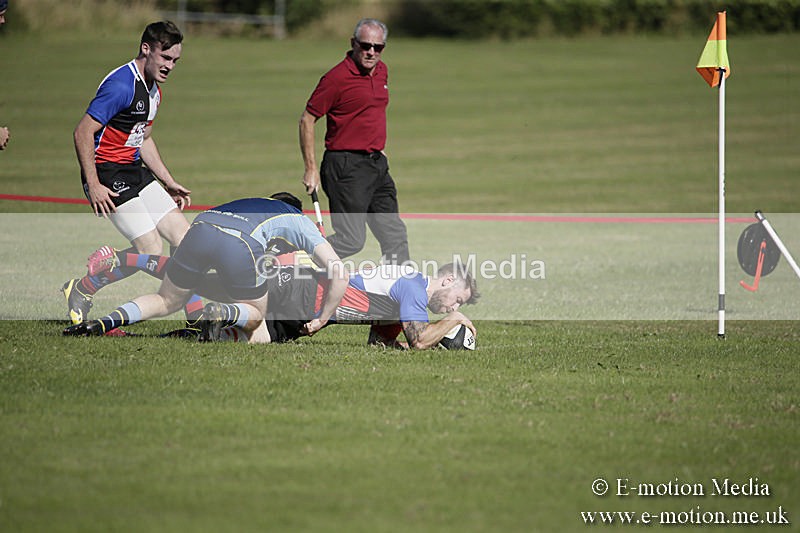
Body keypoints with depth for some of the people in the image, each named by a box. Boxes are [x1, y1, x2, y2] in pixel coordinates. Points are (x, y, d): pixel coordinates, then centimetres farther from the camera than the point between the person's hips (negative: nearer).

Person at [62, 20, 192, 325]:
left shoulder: (153, 90, 14)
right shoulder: (121, 85, -18)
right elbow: (83, 132, -21)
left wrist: (169, 183, 21)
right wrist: (93, 185, -23)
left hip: (134, 171, 10)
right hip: (108, 175, -10)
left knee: (182, 233, 1)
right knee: (150, 250, -14)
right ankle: (80, 290, 0)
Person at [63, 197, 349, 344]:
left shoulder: (251, 204, 43)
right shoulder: (301, 222, 30)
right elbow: (339, 272, 20)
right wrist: (321, 320, 26)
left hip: (200, 226, 4)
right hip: (242, 244, -4)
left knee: (166, 301, 23)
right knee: (255, 316, 19)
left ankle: (110, 320, -4)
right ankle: (224, 313, -15)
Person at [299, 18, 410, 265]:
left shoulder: (382, 71, 11)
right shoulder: (337, 78, -14)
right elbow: (307, 120, -11)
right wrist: (311, 169, -14)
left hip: (378, 164, 8)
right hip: (346, 168, -8)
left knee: (395, 235, 11)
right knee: (351, 240, -12)